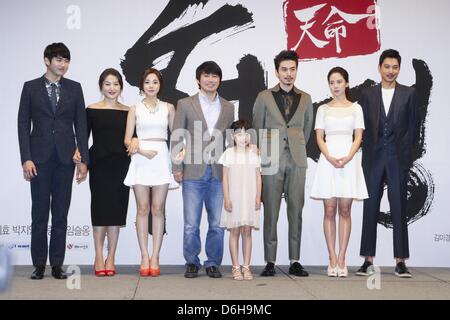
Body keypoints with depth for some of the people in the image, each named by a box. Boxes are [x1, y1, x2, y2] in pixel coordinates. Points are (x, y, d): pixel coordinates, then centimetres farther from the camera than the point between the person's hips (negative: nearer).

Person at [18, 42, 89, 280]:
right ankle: (39, 264, 11)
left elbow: (81, 125, 7)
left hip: (65, 158, 1)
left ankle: (57, 264, 11)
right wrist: (26, 159, -8)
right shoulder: (31, 87, 4)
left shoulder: (74, 88, 8)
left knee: (61, 214, 4)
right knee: (39, 213, 3)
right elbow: (23, 124, 1)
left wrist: (83, 159, 1)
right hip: (40, 158, -1)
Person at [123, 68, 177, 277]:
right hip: (140, 160, 0)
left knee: (158, 209, -1)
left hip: (161, 160, 0)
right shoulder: (135, 109, 9)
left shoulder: (168, 108, 11)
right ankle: (144, 257, 4)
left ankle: (155, 257, 3)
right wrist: (142, 151, -11)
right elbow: (127, 140, 5)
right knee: (142, 209, 0)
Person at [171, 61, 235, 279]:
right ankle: (192, 263, 16)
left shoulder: (228, 108, 12)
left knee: (217, 224, 5)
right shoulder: (185, 104, 5)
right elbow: (177, 138, 4)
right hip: (193, 172, -2)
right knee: (191, 224, 1)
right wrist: (177, 167, -3)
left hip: (219, 173, 2)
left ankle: (213, 263, 17)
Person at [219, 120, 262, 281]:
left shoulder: (253, 154, 6)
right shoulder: (229, 153, 1)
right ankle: (236, 267, 7)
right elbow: (225, 177, 0)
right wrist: (226, 198, -6)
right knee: (235, 232, 1)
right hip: (233, 198, -1)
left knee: (247, 231, 3)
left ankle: (246, 267, 8)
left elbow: (258, 177, 7)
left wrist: (258, 198, 1)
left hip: (250, 199, 2)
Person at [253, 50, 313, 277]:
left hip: (296, 161, 2)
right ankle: (270, 262, 3)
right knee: (271, 213, -1)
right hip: (271, 161, -2)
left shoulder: (305, 99, 12)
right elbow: (257, 129, 11)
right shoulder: (264, 97, 6)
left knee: (296, 212, 2)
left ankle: (295, 261, 7)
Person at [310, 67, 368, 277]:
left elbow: (358, 137, 3)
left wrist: (348, 158, -14)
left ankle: (341, 260, 2)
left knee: (345, 211, -1)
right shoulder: (323, 109, 11)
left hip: (349, 160, 0)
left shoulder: (355, 108, 9)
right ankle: (332, 259, 3)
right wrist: (330, 158, -13)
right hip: (328, 160, 1)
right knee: (329, 211, -1)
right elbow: (319, 137, 4)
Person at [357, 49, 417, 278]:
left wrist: (405, 153, -2)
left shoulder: (409, 94, 7)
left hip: (398, 158, -1)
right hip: (373, 159, 1)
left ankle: (400, 262, 5)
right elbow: (363, 128, 7)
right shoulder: (368, 95, 9)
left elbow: (412, 126, 5)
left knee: (399, 209, 1)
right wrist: (369, 152, -1)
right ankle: (368, 260, 7)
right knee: (370, 208, 2)